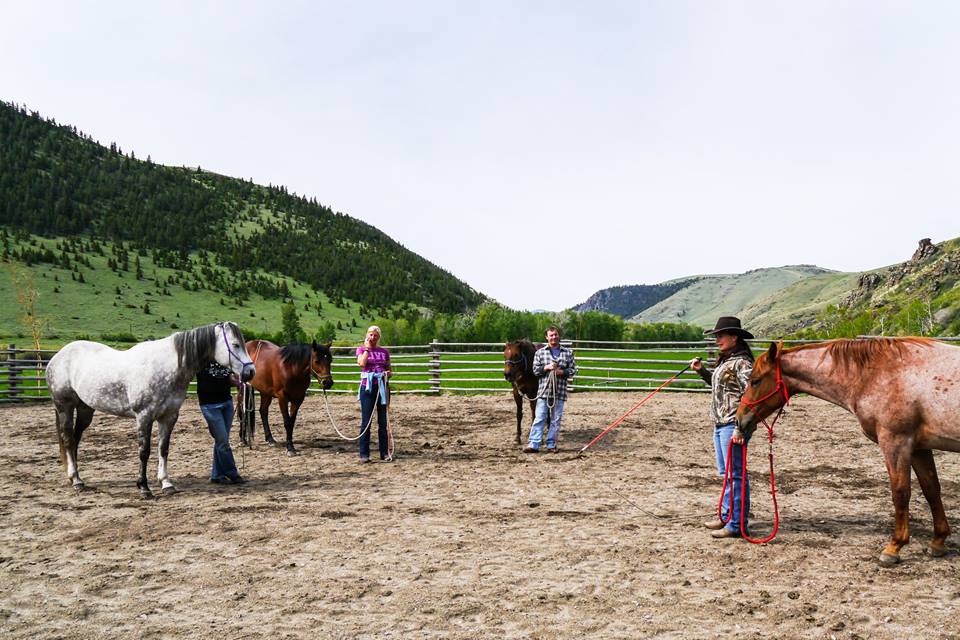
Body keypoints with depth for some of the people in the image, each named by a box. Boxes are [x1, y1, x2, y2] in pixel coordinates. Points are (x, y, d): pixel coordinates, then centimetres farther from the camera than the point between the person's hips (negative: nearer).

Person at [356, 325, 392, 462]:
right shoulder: (361, 349, 4)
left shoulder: (384, 352, 11)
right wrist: (367, 348, -8)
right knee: (366, 421, -1)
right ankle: (364, 454, 5)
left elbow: (389, 370, 16)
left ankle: (385, 453, 11)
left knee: (383, 421, 5)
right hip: (367, 387, -2)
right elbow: (362, 363, -16)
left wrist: (389, 373, -6)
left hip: (382, 387, 3)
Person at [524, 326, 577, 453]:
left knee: (556, 419, 6)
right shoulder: (540, 352, 6)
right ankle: (533, 444, -3)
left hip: (560, 392, 1)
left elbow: (573, 370, 7)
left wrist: (563, 372, -12)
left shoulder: (568, 353, 8)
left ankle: (551, 444, 14)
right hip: (544, 391, -1)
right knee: (539, 418, -3)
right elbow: (535, 370, 3)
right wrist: (546, 368, -14)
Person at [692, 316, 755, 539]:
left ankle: (737, 524, 0)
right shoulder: (725, 361, 14)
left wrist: (740, 428, -24)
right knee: (725, 472, 18)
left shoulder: (741, 362, -15)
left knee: (735, 474, -5)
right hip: (720, 424, 10)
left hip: (732, 425, -10)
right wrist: (701, 370, 15)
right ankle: (726, 516, 29)